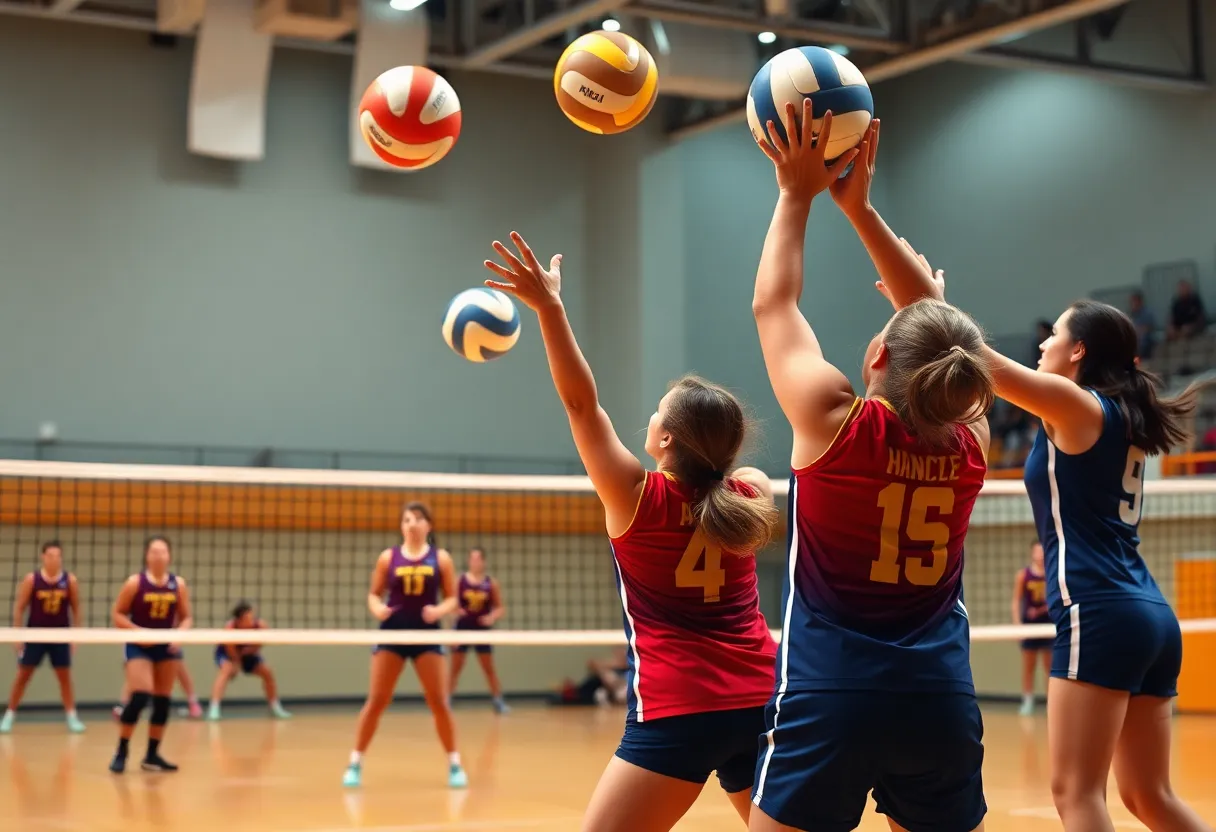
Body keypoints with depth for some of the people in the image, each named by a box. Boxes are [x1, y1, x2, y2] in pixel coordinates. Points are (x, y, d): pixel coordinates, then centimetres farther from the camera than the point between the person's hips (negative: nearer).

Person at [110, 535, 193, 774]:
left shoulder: (179, 584, 2)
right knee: (140, 697, -17)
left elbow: (186, 617, 8)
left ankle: (152, 755, 17)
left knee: (162, 701, 6)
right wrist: (138, 631, -18)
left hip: (167, 647, 4)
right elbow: (118, 615, -4)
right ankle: (121, 752, -4)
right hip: (139, 647, -4)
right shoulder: (135, 582, -7)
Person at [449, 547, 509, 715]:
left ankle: (498, 701, 11)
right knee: (455, 668, 2)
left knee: (489, 668, 5)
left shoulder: (491, 583, 0)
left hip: (482, 630, 1)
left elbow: (500, 608, 4)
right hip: (462, 628, -1)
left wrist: (492, 617, -16)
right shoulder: (460, 580, -3)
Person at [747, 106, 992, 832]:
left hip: (829, 698, -4)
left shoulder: (836, 423, -9)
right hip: (941, 699, 4)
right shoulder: (971, 441, 1)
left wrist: (799, 194, 15)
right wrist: (859, 204, 17)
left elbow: (773, 305, 5)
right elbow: (935, 319, 14)